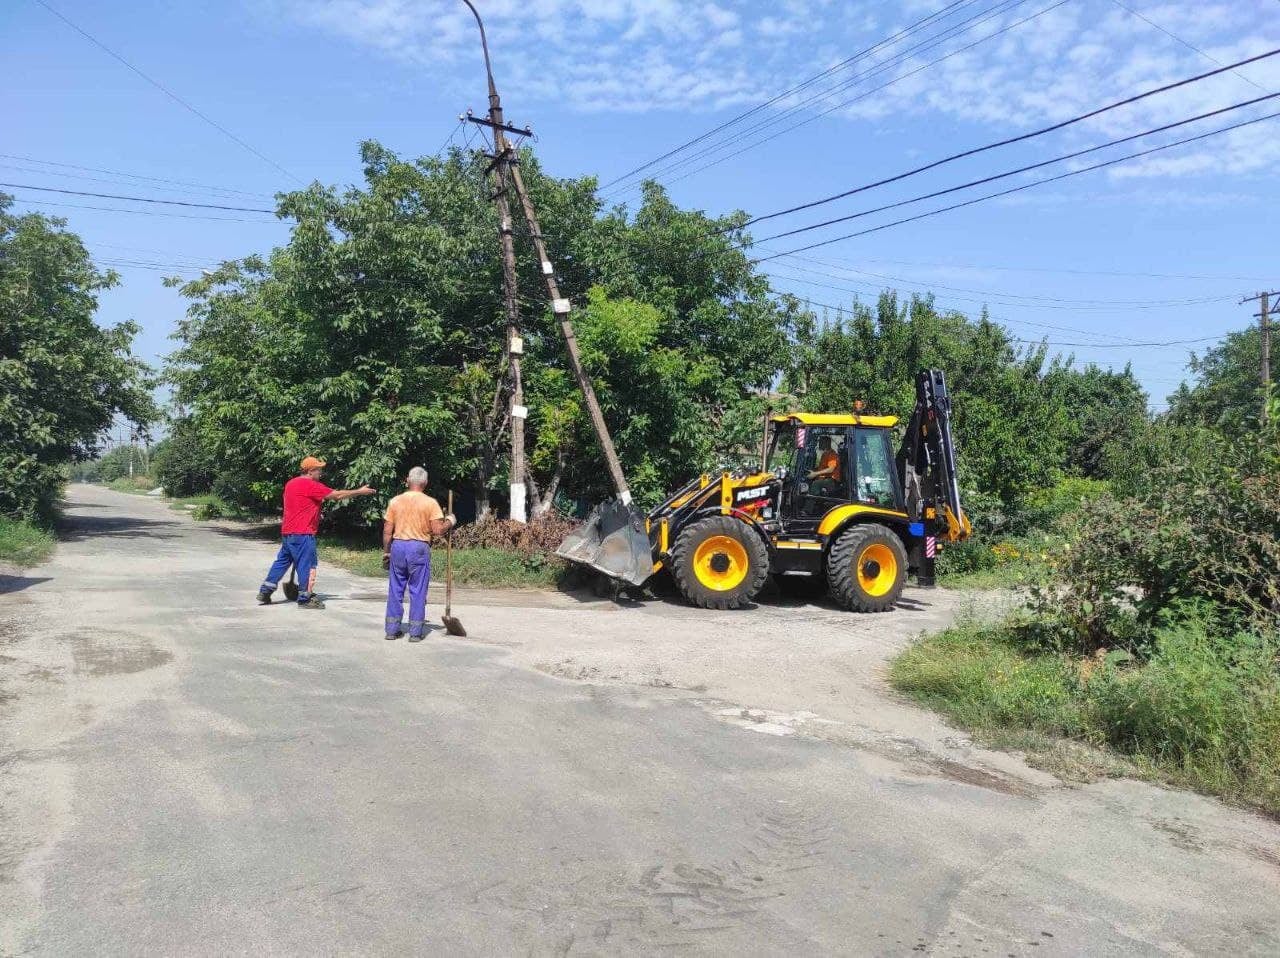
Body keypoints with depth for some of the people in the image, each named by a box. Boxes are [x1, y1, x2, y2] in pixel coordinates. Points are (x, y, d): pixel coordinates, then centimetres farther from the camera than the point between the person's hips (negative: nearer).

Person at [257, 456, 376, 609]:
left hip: (287, 532, 9)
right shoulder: (311, 485, -13)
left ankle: (265, 591, 19)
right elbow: (338, 495, -12)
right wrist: (360, 492, -5)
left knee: (282, 561, 17)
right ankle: (305, 599, 2)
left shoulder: (291, 483, 15)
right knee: (307, 565, -2)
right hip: (302, 533, -9)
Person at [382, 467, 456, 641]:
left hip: (398, 546, 3)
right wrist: (450, 522, 8)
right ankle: (415, 632, 6)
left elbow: (387, 530, 5)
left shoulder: (395, 501, 4)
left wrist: (386, 552, 15)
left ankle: (392, 629, 14)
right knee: (418, 591, 4)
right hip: (419, 548, -3)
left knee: (395, 589, 11)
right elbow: (438, 530, -10)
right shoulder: (430, 503, -5)